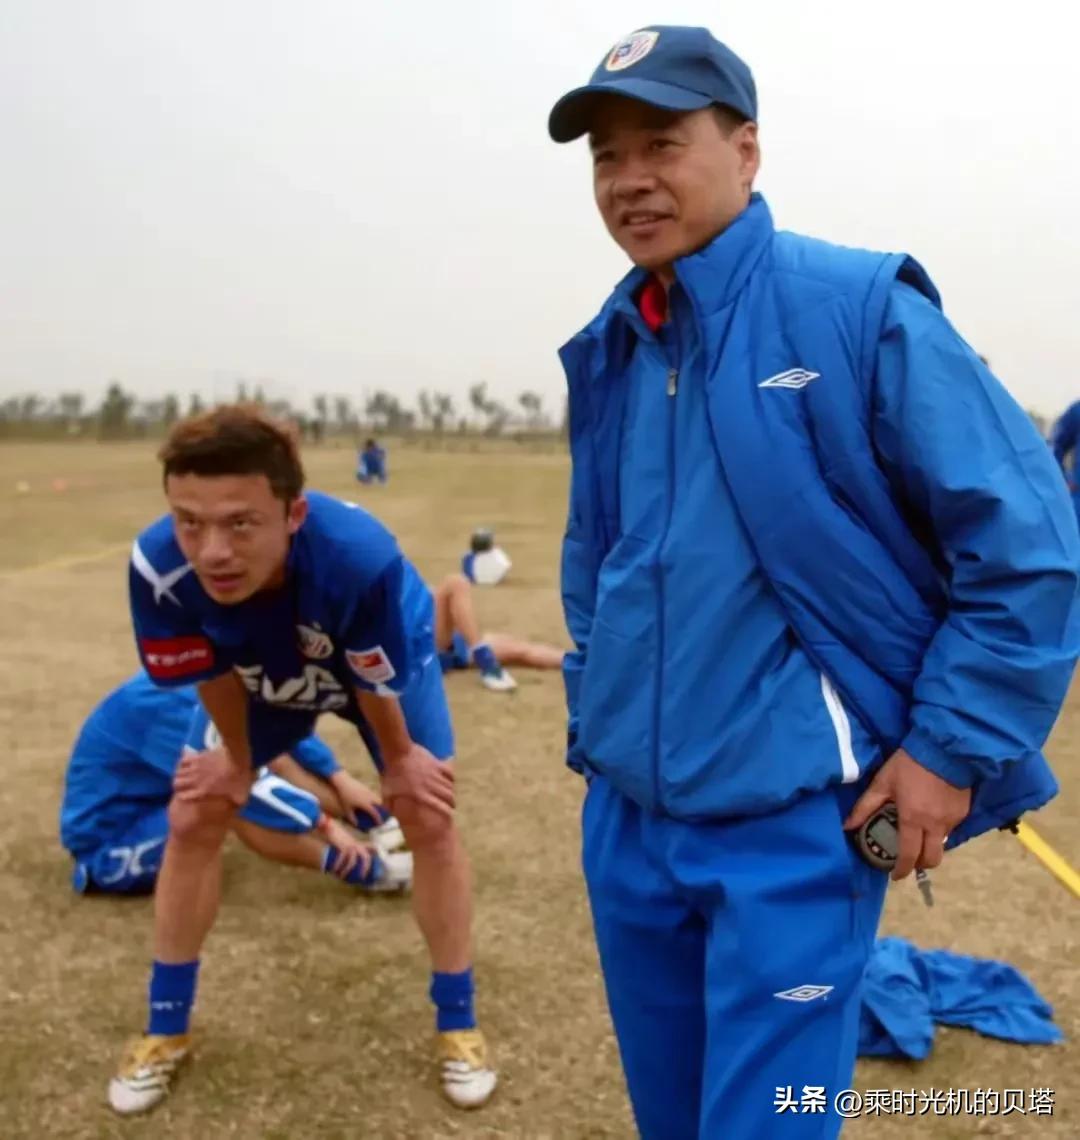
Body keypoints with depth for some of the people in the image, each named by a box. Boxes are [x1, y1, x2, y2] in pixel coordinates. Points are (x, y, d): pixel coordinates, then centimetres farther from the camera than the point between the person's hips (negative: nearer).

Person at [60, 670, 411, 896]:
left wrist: (339, 778, 0)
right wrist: (324, 823, -29)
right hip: (109, 848, -9)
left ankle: (377, 823, -3)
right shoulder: (173, 700, -30)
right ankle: (366, 868, -31)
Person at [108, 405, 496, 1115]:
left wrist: (398, 759, -7)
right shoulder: (159, 565, -40)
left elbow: (376, 682, -26)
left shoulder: (361, 559, -47)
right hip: (261, 674, 3)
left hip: (387, 659, -2)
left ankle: (459, 1023, 12)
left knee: (430, 820, -7)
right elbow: (214, 673, -18)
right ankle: (167, 1026, 20)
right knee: (193, 820, 1)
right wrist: (238, 759, -2)